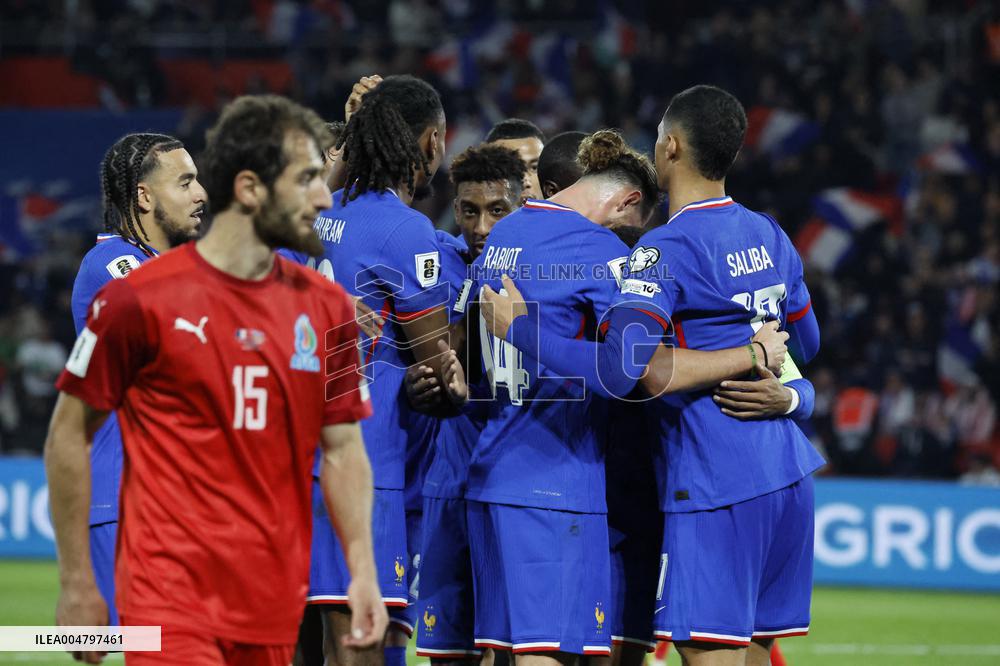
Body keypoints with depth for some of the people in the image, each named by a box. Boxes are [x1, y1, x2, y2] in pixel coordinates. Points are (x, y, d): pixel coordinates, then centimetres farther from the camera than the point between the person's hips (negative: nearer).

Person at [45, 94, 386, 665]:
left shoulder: (326, 308, 9)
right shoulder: (139, 299, -6)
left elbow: (343, 449, 13)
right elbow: (69, 435, 0)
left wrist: (363, 570, 1)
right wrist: (77, 585, 0)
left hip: (275, 611, 5)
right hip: (171, 603, -5)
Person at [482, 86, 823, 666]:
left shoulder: (667, 249, -13)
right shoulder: (771, 237, 12)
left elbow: (618, 371, -24)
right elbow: (806, 344, 27)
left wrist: (518, 326, -14)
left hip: (716, 486, -8)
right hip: (788, 475, 8)